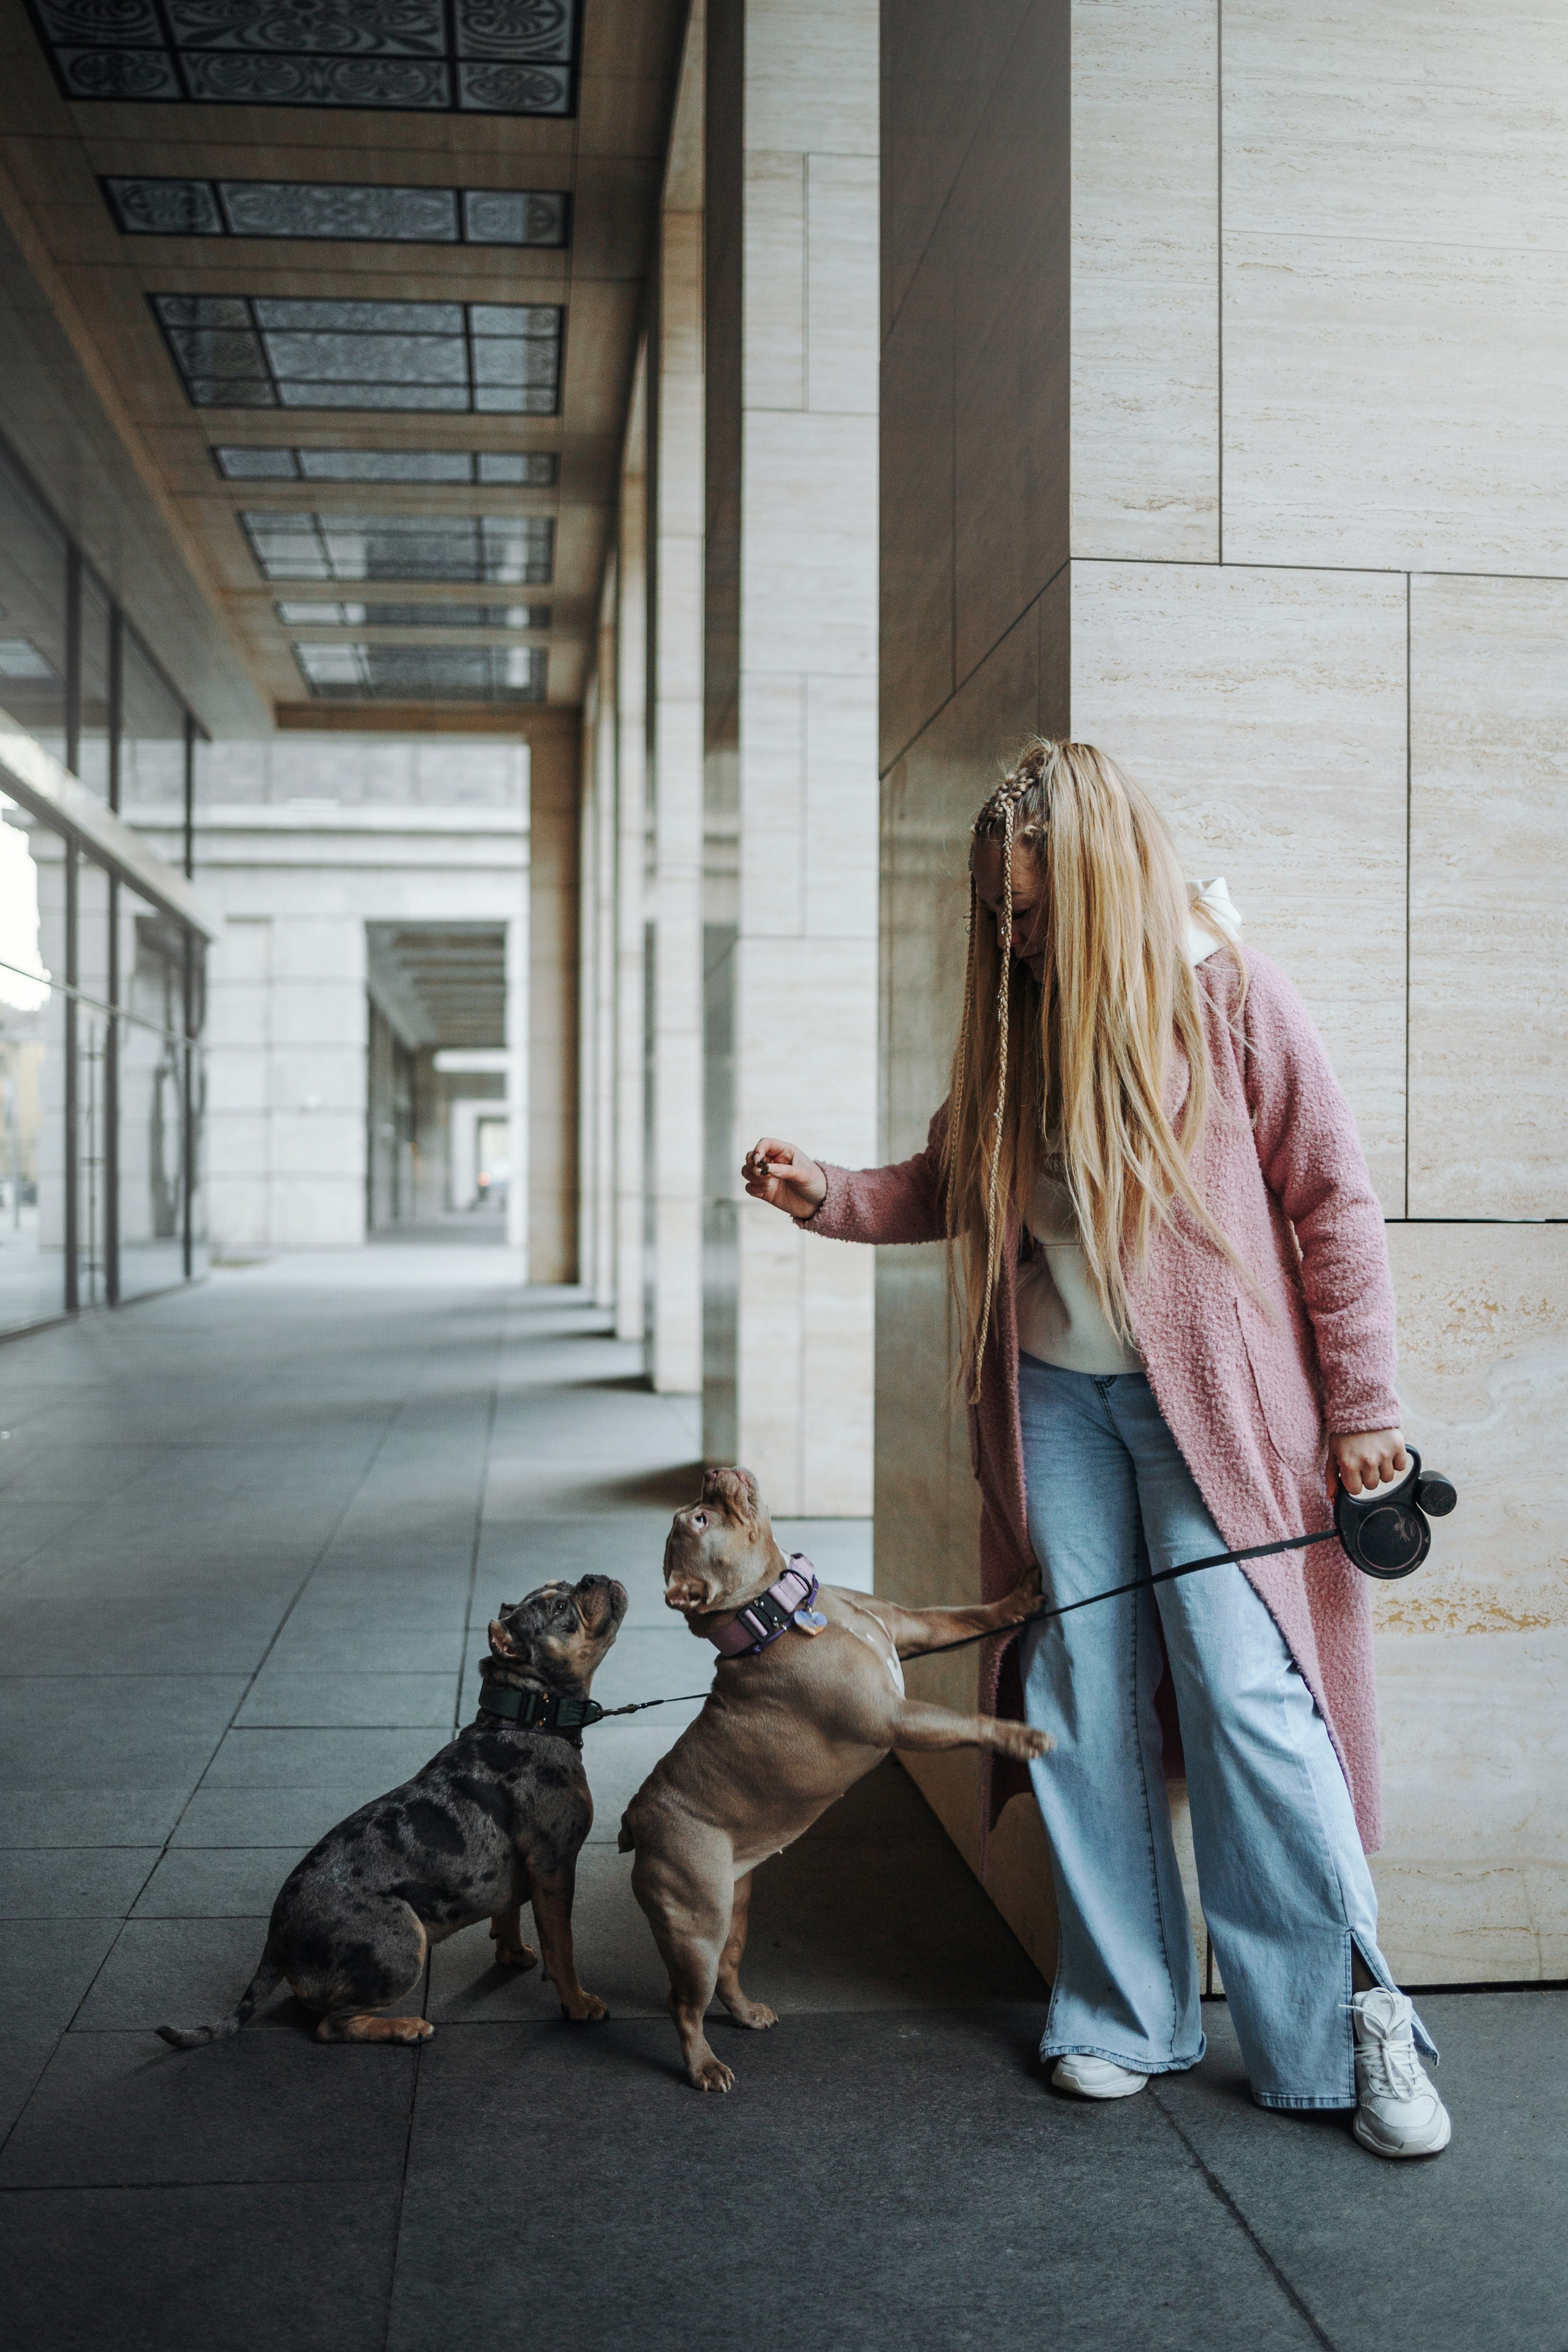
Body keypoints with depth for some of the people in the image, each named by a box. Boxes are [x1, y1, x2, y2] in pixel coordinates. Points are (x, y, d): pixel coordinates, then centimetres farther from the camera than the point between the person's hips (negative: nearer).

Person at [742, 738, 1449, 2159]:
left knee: (1248, 1693, -7)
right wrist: (826, 1196, -2)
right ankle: (1126, 2014, 21)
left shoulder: (1228, 998, -7)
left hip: (1209, 1403, -4)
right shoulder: (1015, 1019, 7)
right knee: (1083, 1704, 6)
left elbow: (1335, 1202, -4)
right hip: (1055, 1400, 5)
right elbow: (953, 1188, 16)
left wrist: (1362, 1407, -5)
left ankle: (1358, 2021, 10)